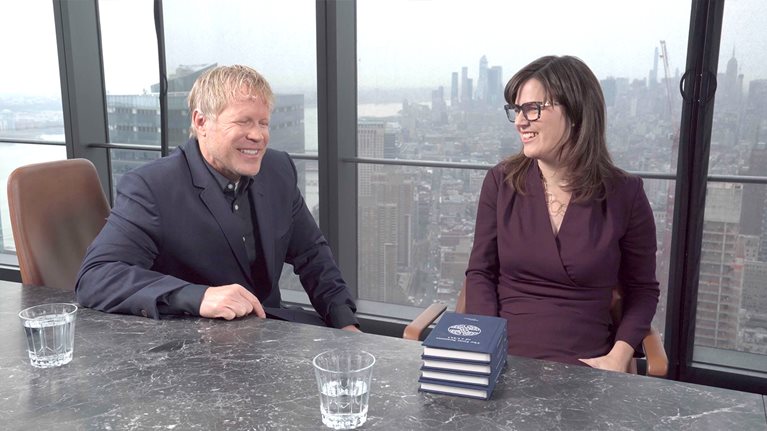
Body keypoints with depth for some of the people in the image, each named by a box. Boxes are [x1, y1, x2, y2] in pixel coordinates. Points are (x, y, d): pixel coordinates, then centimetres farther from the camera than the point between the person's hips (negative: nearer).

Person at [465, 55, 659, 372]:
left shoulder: (624, 194, -1)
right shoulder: (501, 181, 2)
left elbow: (642, 288, 8)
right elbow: (481, 272, 5)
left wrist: (619, 356, -8)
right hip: (504, 360, 1)